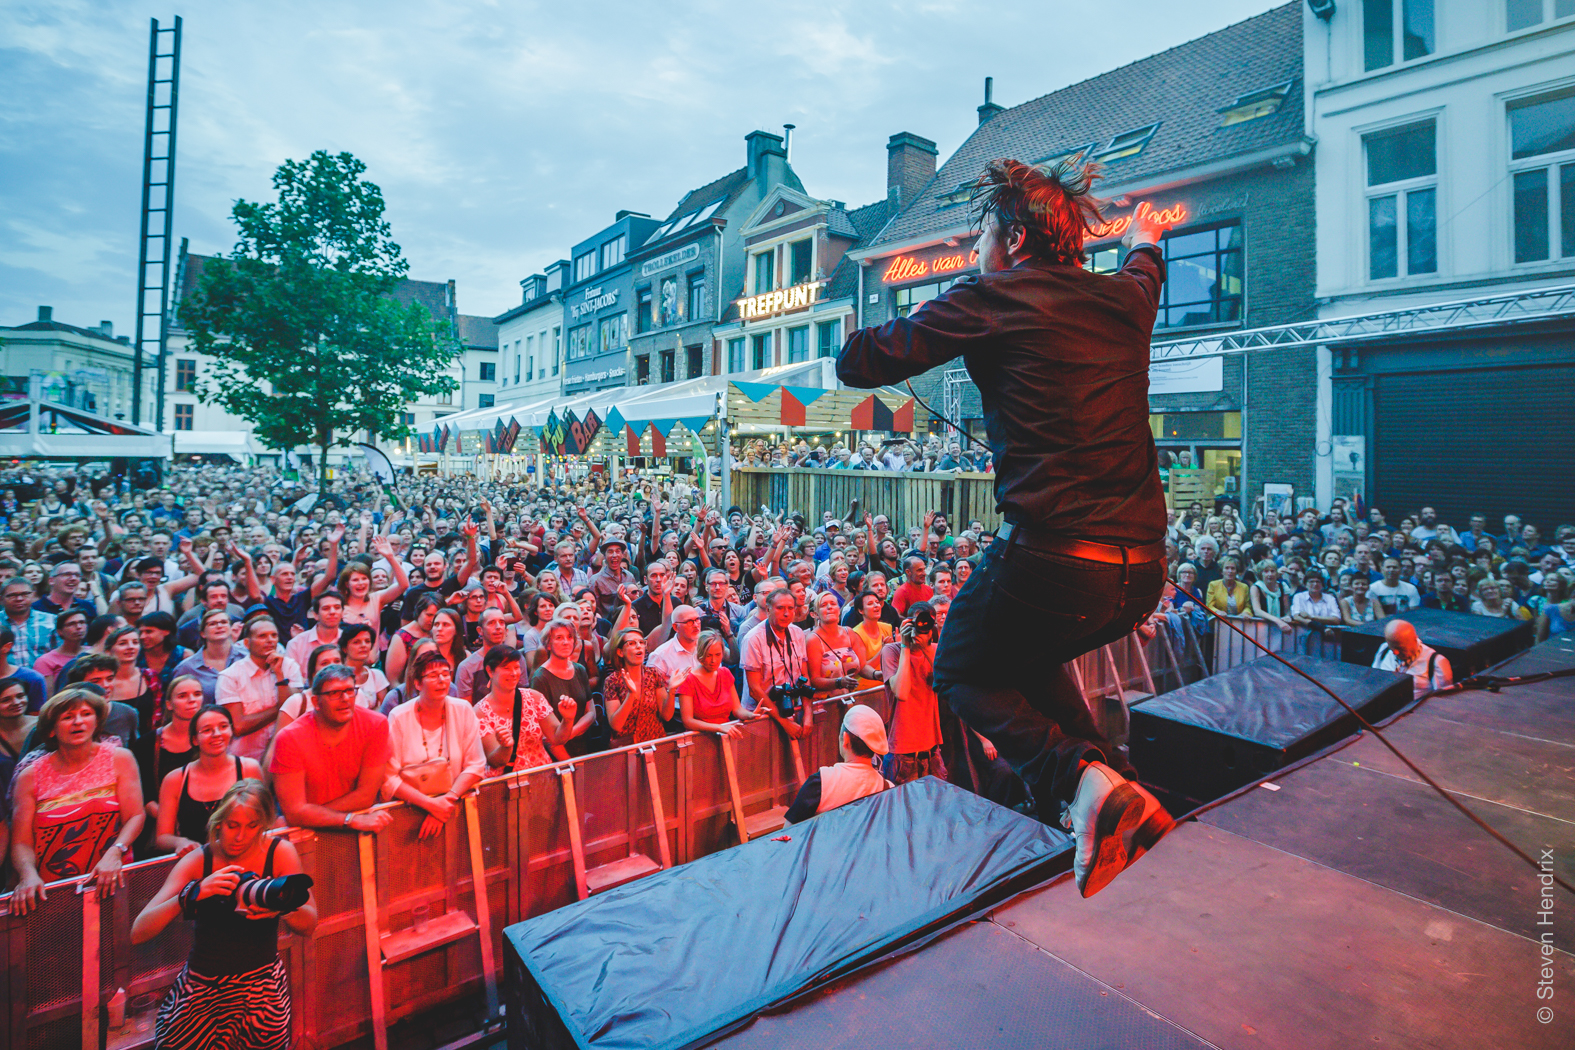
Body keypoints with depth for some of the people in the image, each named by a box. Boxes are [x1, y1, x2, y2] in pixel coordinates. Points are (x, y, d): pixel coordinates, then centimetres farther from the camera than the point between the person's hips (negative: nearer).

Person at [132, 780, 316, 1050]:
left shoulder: (280, 852, -11)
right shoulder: (198, 861, -8)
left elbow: (309, 924, -14)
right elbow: (138, 933, -17)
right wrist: (193, 893, -32)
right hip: (201, 985, 1)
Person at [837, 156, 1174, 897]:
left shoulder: (990, 300, -4)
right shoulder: (1123, 298, 14)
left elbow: (859, 364, -1)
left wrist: (858, 335, 23)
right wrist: (1143, 245, 65)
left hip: (1051, 556, -7)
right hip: (1141, 571, 7)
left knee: (962, 674, 19)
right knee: (1027, 657, 33)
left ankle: (1079, 778, -5)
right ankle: (1115, 786, 18)